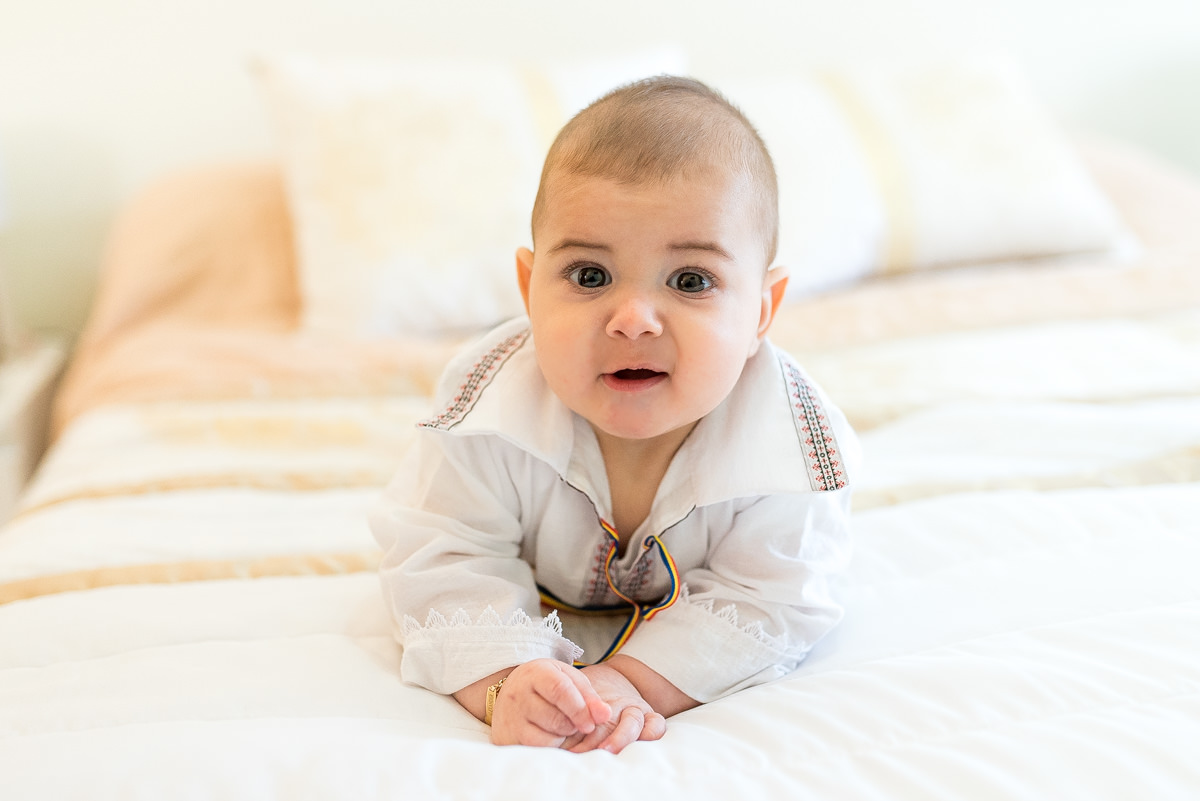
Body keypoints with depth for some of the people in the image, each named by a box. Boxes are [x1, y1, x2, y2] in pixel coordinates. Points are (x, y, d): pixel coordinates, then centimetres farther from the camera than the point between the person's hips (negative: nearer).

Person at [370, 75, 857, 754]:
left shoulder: (790, 446, -41)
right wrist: (503, 681, -50)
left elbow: (765, 605, -34)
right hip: (546, 592, 1)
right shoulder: (492, 416, -41)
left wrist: (634, 680, -46)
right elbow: (446, 563, -33)